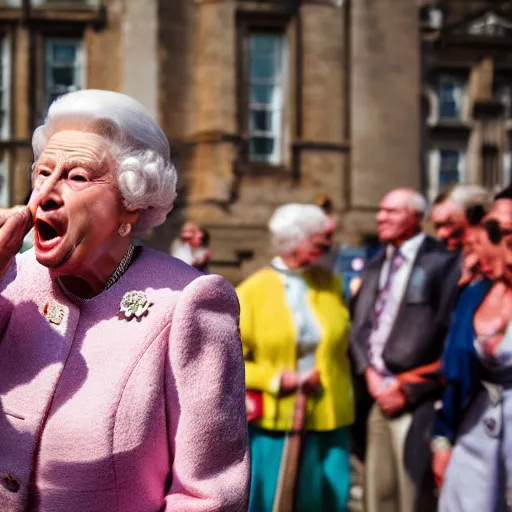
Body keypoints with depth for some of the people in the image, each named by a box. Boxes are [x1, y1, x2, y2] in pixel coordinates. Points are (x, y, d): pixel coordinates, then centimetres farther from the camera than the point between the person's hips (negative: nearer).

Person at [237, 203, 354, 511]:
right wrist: (275, 379, -13)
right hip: (275, 425, -3)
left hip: (329, 420, 3)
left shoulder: (331, 285, 8)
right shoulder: (253, 291, -2)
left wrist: (323, 373, 0)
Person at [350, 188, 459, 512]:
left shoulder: (441, 263, -8)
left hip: (414, 401, -6)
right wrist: (369, 373, -3)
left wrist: (408, 389, -11)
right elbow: (360, 326, 13)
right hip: (374, 397, 7)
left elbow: (451, 338, -12)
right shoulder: (376, 266, 16)